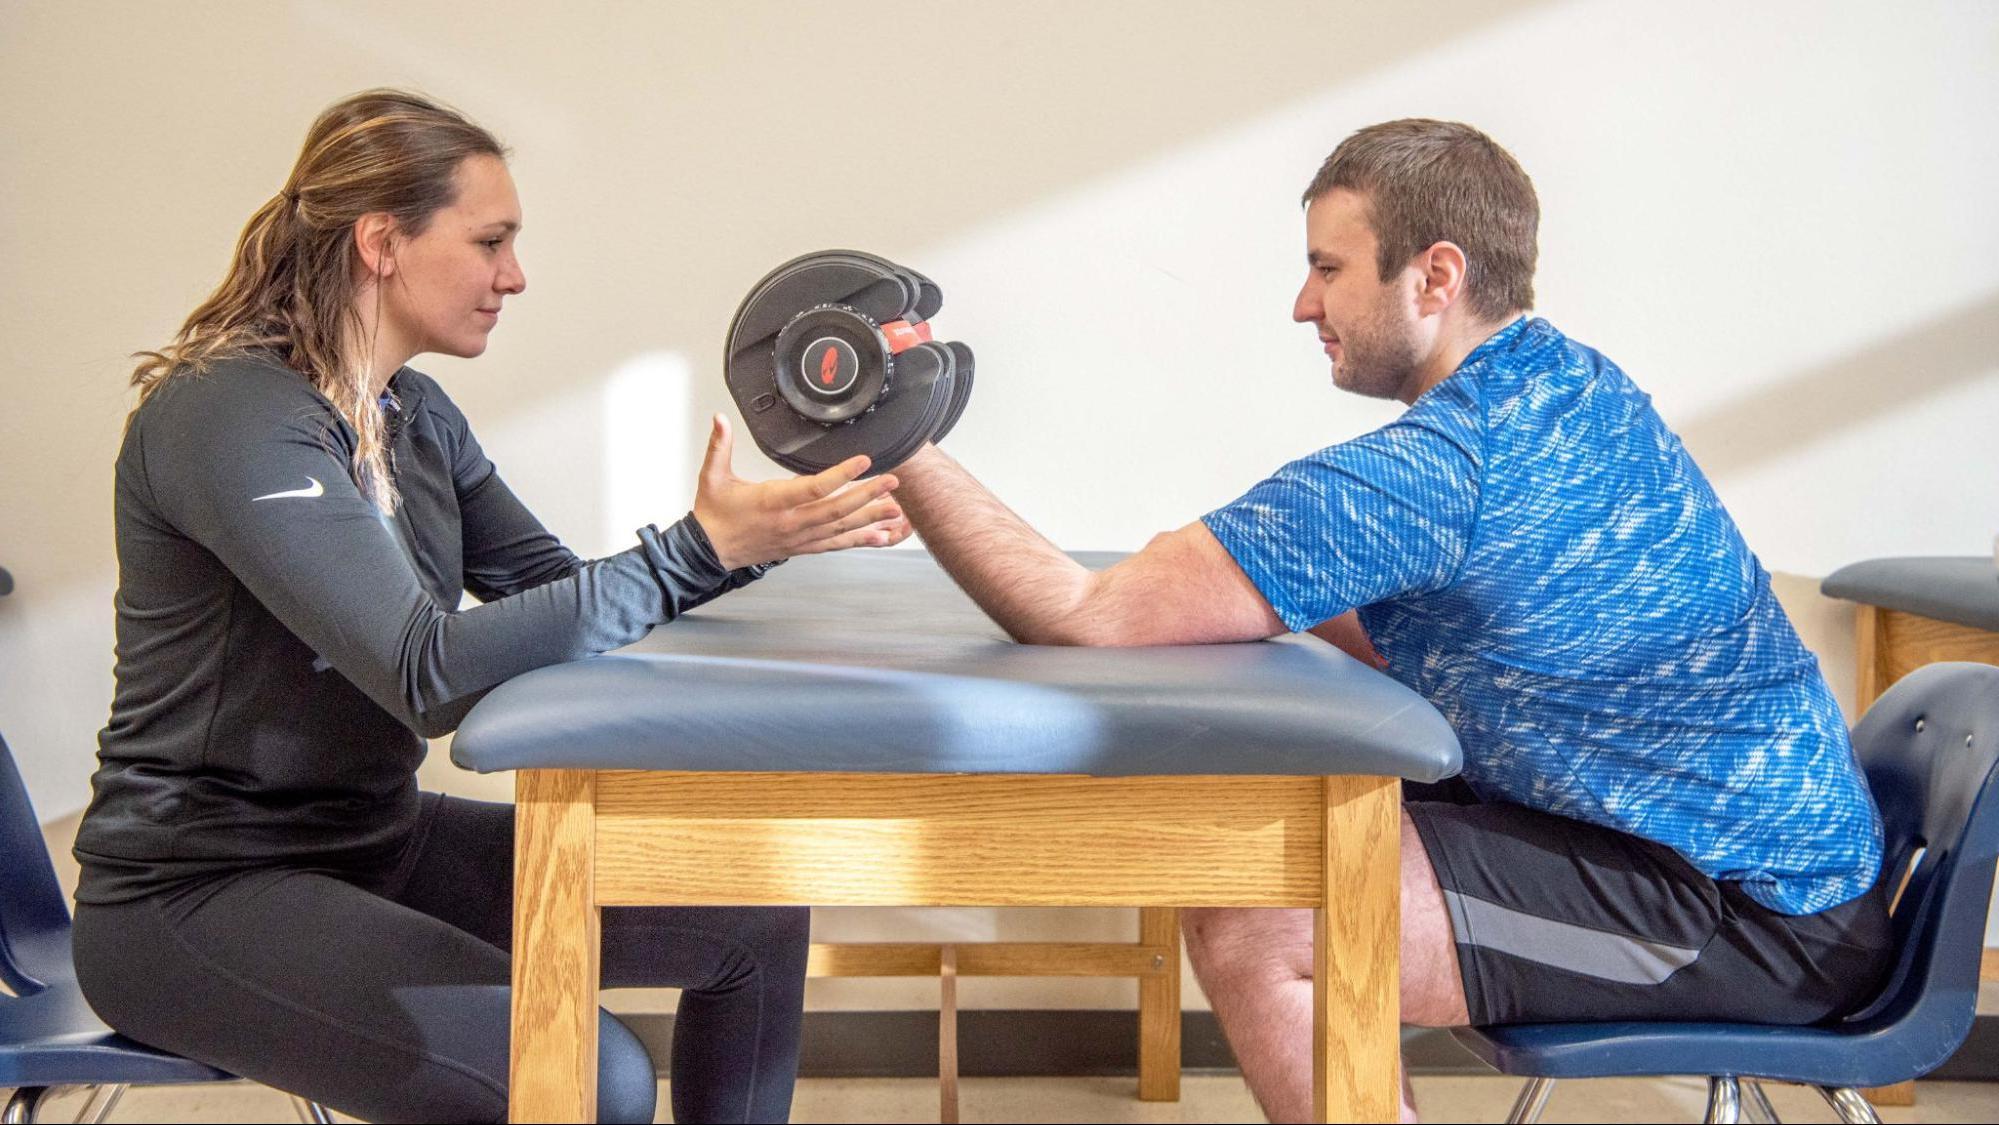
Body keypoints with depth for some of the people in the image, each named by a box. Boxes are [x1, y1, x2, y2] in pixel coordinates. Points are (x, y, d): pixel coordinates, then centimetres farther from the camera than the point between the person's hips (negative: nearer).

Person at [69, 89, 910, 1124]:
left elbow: (553, 596, 5)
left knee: (757, 919, 1)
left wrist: (758, 534, -8)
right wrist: (697, 550, -31)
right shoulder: (229, 417, -20)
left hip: (378, 841, 9)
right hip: (196, 895, -9)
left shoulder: (413, 413, 8)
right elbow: (428, 672, -29)